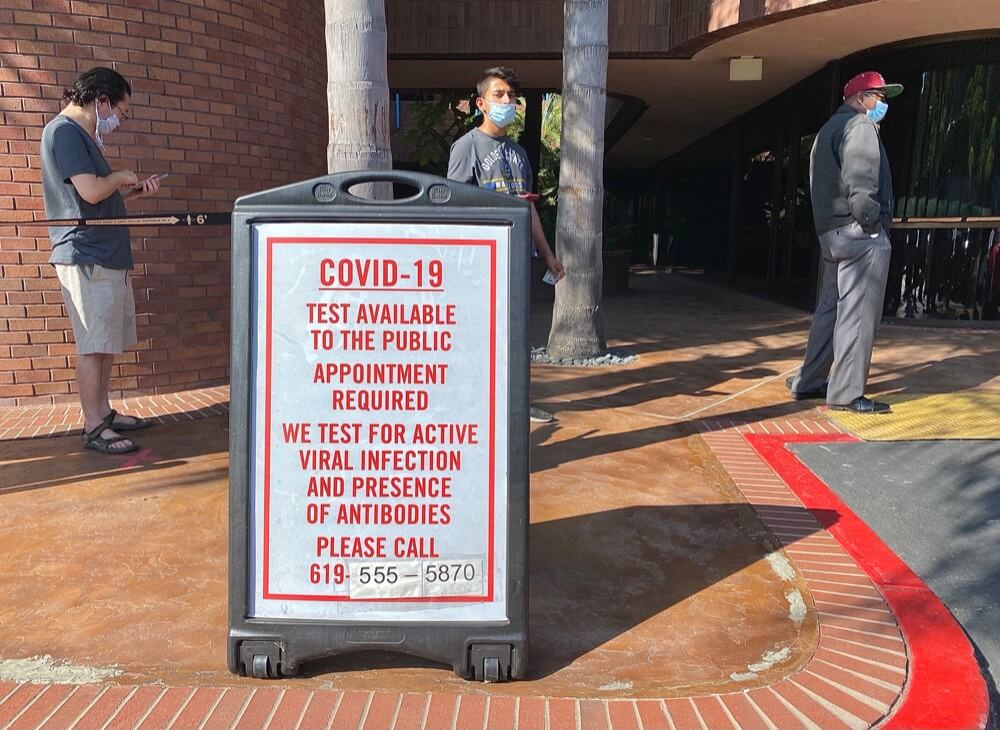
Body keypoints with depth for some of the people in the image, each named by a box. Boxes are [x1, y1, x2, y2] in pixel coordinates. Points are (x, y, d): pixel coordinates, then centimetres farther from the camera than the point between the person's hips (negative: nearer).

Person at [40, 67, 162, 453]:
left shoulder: (81, 135, 21)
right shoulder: (64, 131, -11)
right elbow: (91, 191, -22)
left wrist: (133, 191, 13)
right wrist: (120, 177, -4)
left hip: (108, 256, 10)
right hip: (87, 257, -10)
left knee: (105, 342, 13)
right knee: (93, 344, -7)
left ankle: (103, 412, 22)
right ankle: (93, 428, -1)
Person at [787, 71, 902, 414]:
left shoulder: (829, 129, 25)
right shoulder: (858, 125, -6)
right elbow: (860, 183, -21)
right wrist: (872, 220, -14)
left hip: (832, 231, 10)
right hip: (860, 232, -10)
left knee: (830, 308, 15)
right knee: (857, 314, -7)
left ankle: (809, 382, 21)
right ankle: (847, 393, -5)